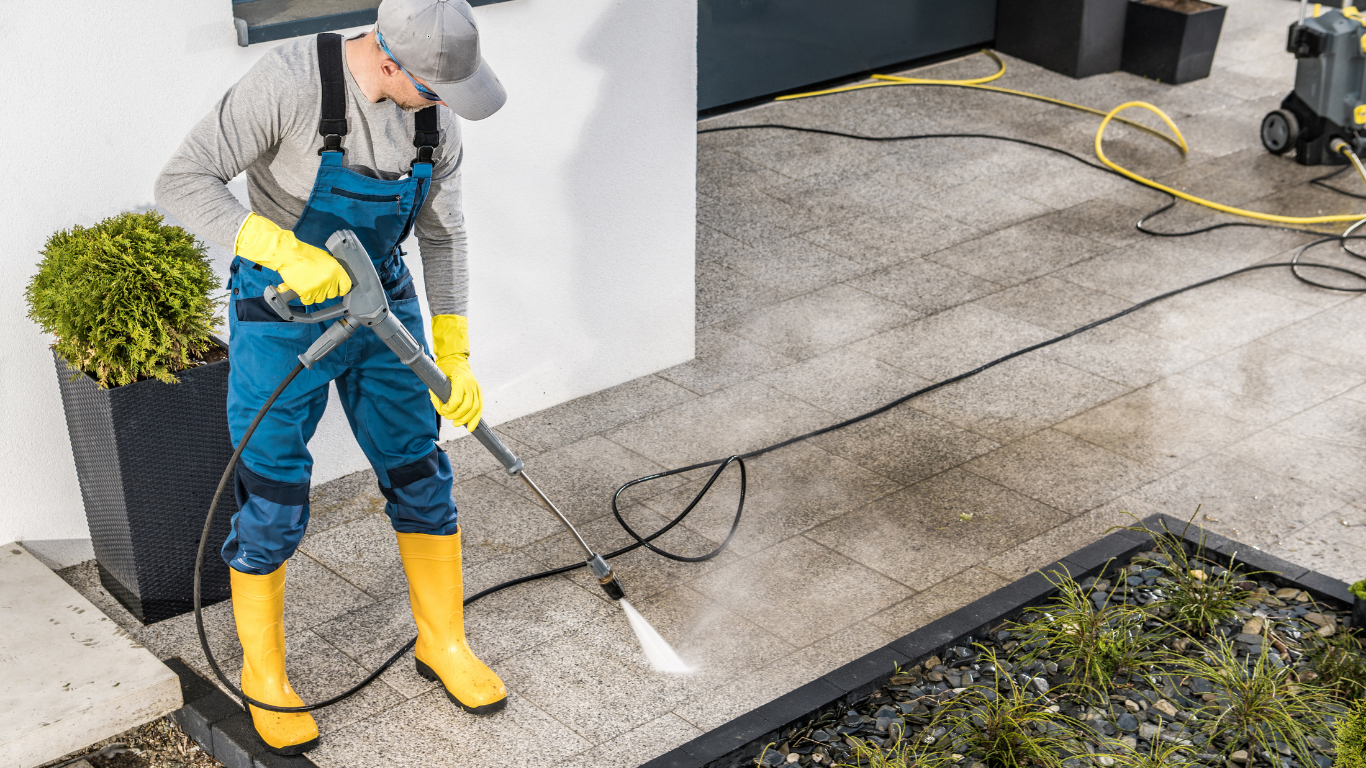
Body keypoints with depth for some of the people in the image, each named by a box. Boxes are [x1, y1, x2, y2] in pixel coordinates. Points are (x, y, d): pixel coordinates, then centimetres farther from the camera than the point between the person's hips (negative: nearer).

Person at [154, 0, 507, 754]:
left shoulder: (434, 113, -8)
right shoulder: (290, 80, -27)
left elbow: (442, 236, 2)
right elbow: (181, 182, -27)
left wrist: (454, 358, -5)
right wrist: (286, 252, -39)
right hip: (281, 316, -5)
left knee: (420, 475, 9)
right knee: (271, 508, 3)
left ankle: (443, 644, 29)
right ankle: (264, 676, 26)